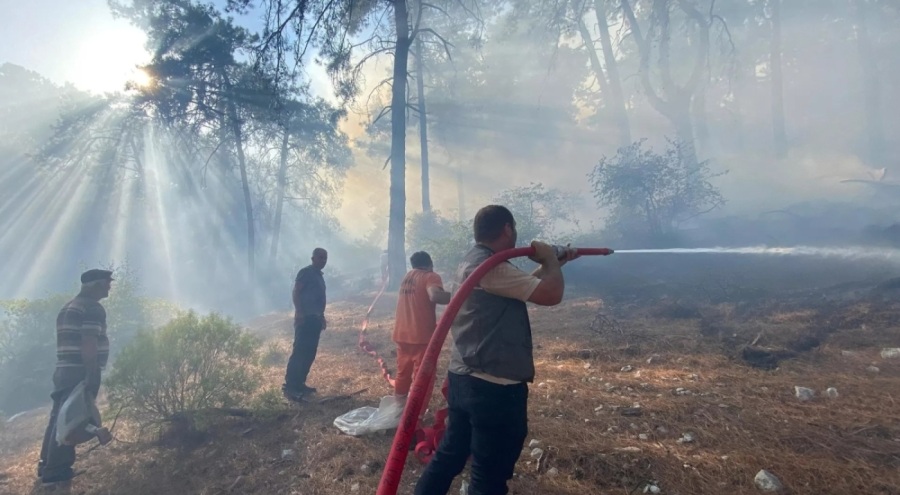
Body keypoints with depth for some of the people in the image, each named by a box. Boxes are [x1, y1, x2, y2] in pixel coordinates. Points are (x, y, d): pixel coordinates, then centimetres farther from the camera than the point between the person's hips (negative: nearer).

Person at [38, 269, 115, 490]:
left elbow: (74, 341, 21)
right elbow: (89, 343, -20)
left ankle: (48, 467, 23)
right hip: (80, 372, -10)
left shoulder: (68, 307, 19)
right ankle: (56, 473, -2)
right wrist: (91, 375, -21)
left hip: (65, 370, 10)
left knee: (60, 419, 15)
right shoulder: (93, 308, -12)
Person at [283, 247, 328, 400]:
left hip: (315, 319, 9)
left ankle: (299, 383, 16)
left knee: (310, 353, 9)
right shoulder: (305, 272, -6)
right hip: (305, 318, -9)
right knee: (299, 352, -12)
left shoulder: (319, 276, 20)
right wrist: (299, 312, -24)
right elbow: (296, 293, -14)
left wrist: (322, 317, 23)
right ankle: (289, 386, -10)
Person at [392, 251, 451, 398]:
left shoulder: (407, 276, 16)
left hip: (401, 334, 8)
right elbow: (435, 296, -29)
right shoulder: (431, 276, -9)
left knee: (403, 372, 19)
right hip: (421, 335, -7)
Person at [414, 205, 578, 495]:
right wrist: (550, 259, -4)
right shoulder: (490, 266, -21)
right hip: (495, 387, -10)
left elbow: (527, 285, 24)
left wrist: (553, 264, 23)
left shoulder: (472, 262, 12)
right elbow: (550, 294, -22)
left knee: (449, 455, 22)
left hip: (463, 379, 10)